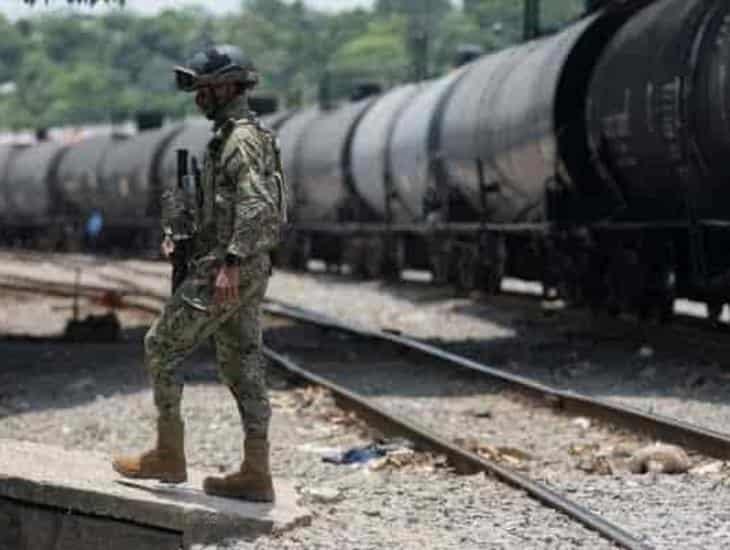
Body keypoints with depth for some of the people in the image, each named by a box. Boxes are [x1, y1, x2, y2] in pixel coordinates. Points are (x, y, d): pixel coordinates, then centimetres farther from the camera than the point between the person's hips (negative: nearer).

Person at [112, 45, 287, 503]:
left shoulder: (242, 138, -15)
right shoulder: (234, 136, 17)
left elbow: (256, 206, -27)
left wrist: (230, 264, -30)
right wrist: (186, 237, 18)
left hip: (226, 271, -10)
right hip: (247, 272, 10)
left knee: (162, 347, -1)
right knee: (243, 365, 8)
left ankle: (169, 456, 3)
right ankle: (256, 474, 7)